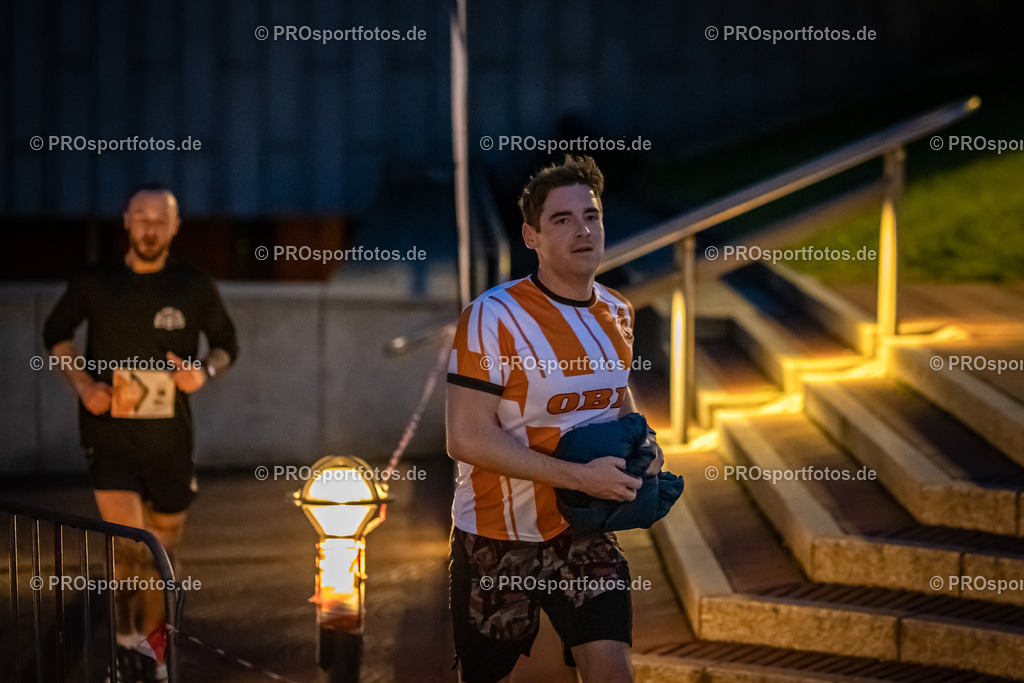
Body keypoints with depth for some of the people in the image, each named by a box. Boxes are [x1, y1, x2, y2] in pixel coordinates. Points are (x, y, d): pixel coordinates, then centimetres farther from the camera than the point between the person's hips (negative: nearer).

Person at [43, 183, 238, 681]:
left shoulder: (194, 288, -2)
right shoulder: (94, 284, -4)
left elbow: (226, 343, 11)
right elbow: (55, 333, 11)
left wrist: (205, 372, -11)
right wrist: (82, 383, -6)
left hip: (168, 434, 2)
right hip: (109, 430, -2)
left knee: (164, 546, 14)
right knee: (129, 545, -17)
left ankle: (152, 641, 36)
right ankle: (128, 635, 6)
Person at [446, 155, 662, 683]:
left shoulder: (617, 313, 3)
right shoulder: (494, 317, -18)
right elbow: (468, 439, -23)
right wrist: (580, 475, -26)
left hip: (582, 531, 4)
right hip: (497, 536, -4)